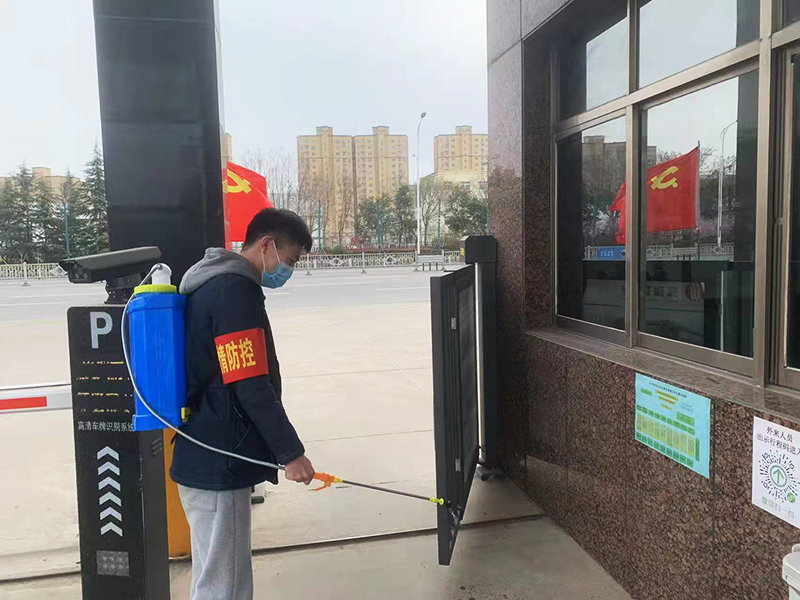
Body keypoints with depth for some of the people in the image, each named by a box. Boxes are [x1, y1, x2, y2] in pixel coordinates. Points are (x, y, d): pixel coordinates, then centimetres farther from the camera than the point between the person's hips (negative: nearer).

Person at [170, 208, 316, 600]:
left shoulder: (213, 284, 14)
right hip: (217, 464, -10)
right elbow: (251, 388, -22)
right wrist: (291, 452, -13)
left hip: (208, 459, 10)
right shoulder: (235, 289, -17)